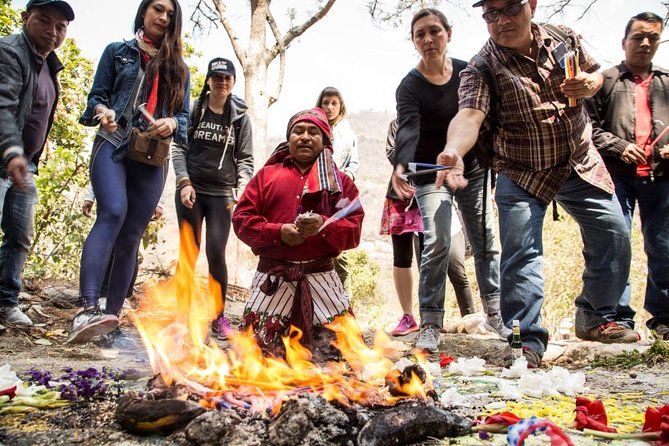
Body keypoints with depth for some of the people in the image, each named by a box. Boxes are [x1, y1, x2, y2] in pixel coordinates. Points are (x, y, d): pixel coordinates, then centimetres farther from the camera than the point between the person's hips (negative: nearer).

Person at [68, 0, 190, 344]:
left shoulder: (177, 67, 20)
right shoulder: (118, 52, 14)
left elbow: (184, 115, 14)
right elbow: (96, 96, 9)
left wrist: (171, 123, -10)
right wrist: (103, 110, -16)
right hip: (113, 146, -3)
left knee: (130, 238, 0)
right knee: (113, 213, -28)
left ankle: (112, 316, 5)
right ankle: (87, 310, -40)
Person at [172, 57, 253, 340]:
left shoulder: (240, 117, 6)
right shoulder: (193, 110, 5)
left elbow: (245, 159, 5)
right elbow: (179, 149, 4)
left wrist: (241, 192, -9)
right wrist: (184, 182, -9)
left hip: (222, 194, 0)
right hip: (191, 191, 1)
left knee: (216, 253, -7)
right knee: (189, 252, 3)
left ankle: (219, 316, 2)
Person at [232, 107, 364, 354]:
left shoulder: (340, 181, 12)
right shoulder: (267, 174, 13)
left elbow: (354, 229, 3)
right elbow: (241, 218, 5)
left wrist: (323, 225, -17)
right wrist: (278, 232, -11)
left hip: (321, 276, 0)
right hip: (273, 277, 0)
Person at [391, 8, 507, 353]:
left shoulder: (467, 72, -2)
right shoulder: (410, 86, -15)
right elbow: (408, 128, -33)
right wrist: (400, 166, -50)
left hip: (471, 169, 5)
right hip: (431, 174, -4)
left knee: (485, 242, 9)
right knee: (437, 244, -16)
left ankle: (495, 312, 23)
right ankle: (430, 325, -7)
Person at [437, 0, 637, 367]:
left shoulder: (564, 39, -4)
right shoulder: (482, 70, -19)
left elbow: (594, 72, 15)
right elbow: (469, 115, -38)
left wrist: (590, 85, -11)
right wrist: (454, 151, -60)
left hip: (580, 162, 5)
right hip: (521, 173, -4)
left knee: (614, 235, 7)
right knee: (521, 253, -16)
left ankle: (596, 318, 28)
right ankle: (526, 340, -4)